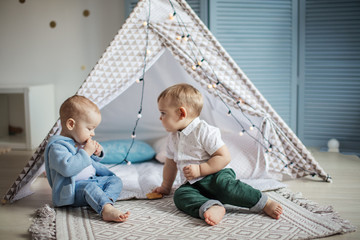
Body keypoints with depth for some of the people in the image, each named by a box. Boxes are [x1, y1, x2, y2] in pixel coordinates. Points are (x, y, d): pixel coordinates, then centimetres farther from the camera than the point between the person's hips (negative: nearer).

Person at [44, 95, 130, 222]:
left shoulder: (82, 142, 16)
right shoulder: (57, 146, -16)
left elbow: (91, 162, 31)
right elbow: (67, 168, -32)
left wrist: (96, 154, 7)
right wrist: (86, 152, -24)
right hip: (72, 188, -10)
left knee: (115, 180, -1)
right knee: (89, 187, -36)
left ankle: (106, 200, -29)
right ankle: (107, 209, -57)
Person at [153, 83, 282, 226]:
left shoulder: (205, 132, -12)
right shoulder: (172, 138, 13)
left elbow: (224, 157, -16)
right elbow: (170, 164, 27)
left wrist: (200, 169, -20)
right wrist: (165, 187, 33)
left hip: (216, 175, -6)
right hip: (192, 184, 6)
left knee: (223, 184, -38)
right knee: (180, 194, -25)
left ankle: (265, 203, -26)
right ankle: (210, 207, -49)